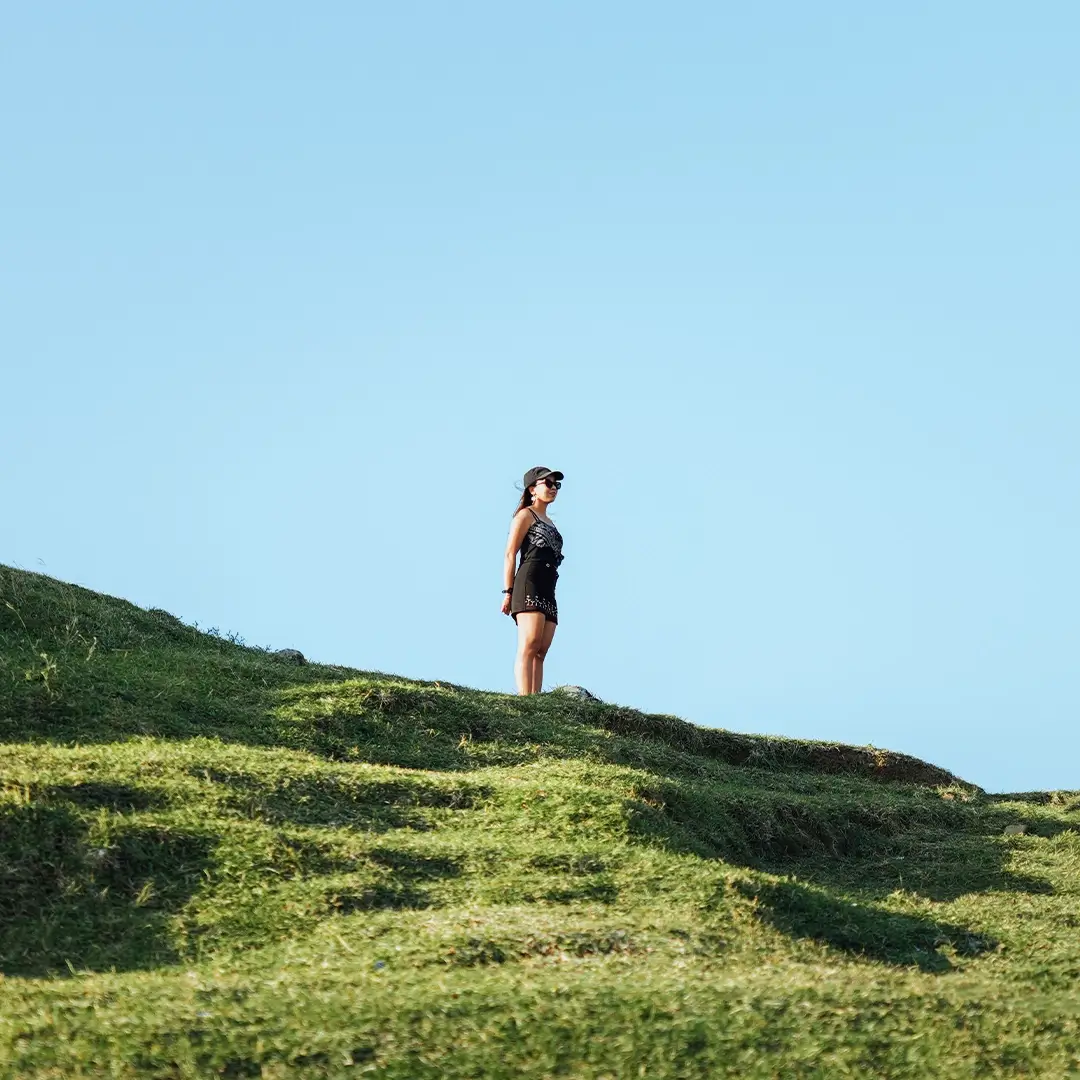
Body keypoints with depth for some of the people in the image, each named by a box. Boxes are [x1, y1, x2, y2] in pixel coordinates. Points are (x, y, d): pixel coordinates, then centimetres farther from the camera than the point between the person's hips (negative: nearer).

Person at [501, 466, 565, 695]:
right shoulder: (526, 515, 6)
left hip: (548, 590, 8)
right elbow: (510, 554, -2)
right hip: (530, 584, -8)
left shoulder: (549, 523, 29)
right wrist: (508, 592, -12)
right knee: (529, 647, -19)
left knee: (540, 652, -3)